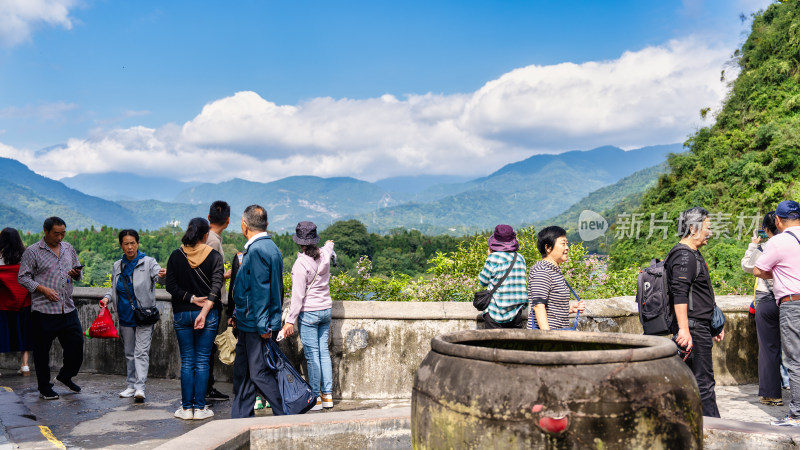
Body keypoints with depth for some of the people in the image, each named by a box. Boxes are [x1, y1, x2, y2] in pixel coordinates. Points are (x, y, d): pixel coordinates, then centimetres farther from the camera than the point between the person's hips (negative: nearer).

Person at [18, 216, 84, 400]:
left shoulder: (69, 249, 13)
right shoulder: (32, 252, -2)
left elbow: (77, 273, 23)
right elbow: (23, 277, -4)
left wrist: (76, 273, -1)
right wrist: (43, 289, -16)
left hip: (68, 309, 4)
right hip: (43, 311, -4)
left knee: (76, 345, 5)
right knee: (42, 351, 5)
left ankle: (65, 375, 30)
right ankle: (44, 388, 20)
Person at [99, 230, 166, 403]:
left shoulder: (148, 262, -5)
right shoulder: (117, 266, 9)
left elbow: (158, 276, -21)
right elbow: (114, 288, 20)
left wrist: (163, 275, -45)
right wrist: (107, 298, 0)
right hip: (125, 317, 5)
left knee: (141, 352, -10)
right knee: (129, 352, 13)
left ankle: (140, 387, -14)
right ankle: (131, 385, 22)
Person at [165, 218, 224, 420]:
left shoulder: (176, 256, 2)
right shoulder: (215, 256, -3)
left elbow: (171, 286, -3)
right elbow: (216, 286, -12)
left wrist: (191, 299, -5)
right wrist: (204, 310, -15)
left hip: (182, 314, 1)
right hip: (209, 315, -1)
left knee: (186, 362, 8)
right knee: (202, 362, 4)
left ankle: (186, 408, 10)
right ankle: (200, 408, 6)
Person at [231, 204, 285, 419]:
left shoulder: (256, 250, -16)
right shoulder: (271, 247, 14)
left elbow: (260, 290, -21)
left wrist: (263, 325, -21)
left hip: (256, 325, -10)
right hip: (251, 324, 10)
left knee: (259, 372, -5)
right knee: (243, 370, 15)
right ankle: (241, 418, 22)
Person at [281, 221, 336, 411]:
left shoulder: (301, 263, -17)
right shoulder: (324, 255, 1)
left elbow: (298, 295, -17)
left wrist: (290, 320, -12)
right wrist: (329, 245, 53)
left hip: (309, 312, -7)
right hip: (326, 310, 7)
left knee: (312, 355, -2)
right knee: (324, 351, 12)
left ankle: (315, 398, 4)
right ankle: (328, 395, 17)